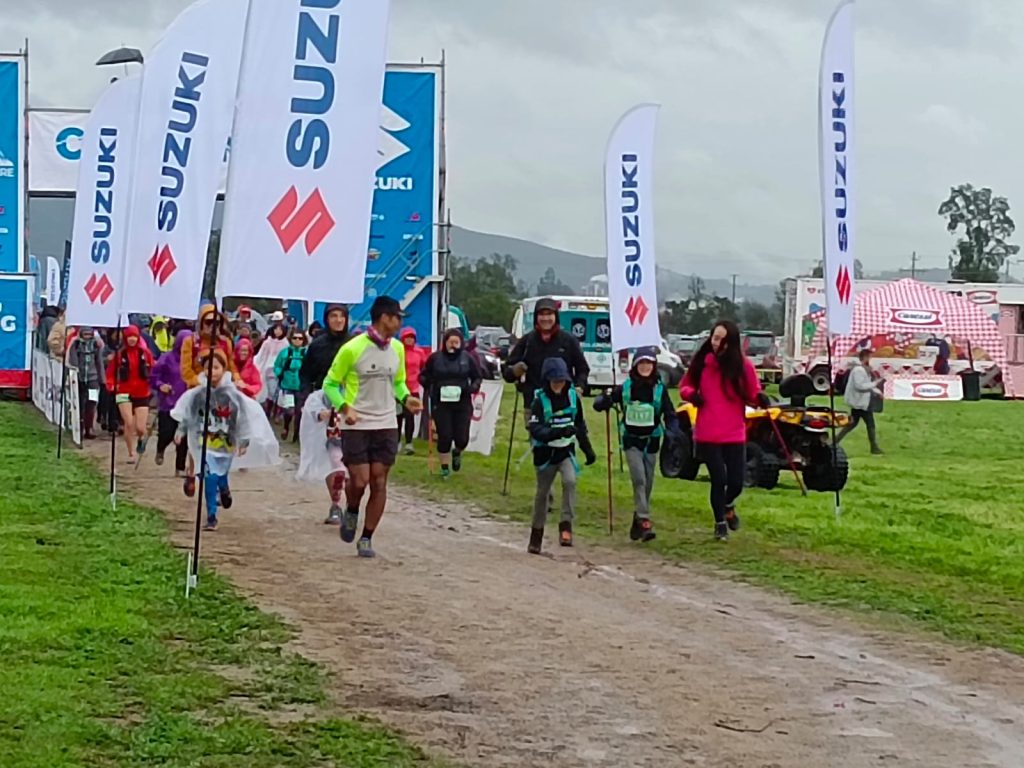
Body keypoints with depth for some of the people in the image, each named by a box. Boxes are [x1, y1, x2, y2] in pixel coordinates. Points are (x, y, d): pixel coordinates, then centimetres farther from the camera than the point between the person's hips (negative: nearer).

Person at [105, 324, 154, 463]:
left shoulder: (145, 352, 1)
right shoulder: (120, 353, -2)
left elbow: (153, 370, 8)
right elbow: (111, 371, 4)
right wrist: (111, 384, -12)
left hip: (142, 393, 1)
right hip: (124, 392, -1)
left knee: (140, 428, -2)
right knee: (129, 423, -15)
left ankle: (141, 438, 37)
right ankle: (131, 454, 2)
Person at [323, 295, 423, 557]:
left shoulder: (397, 348, 7)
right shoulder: (352, 349, -11)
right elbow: (330, 384, -3)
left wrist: (406, 398, -1)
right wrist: (345, 407, -20)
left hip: (386, 425, 5)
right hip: (356, 426, -5)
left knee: (379, 482, 1)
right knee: (359, 480, -10)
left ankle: (366, 538, 11)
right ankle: (351, 512, 24)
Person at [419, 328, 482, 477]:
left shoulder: (467, 358, 3)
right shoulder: (435, 358, 0)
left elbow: (477, 377, 11)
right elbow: (423, 376, 9)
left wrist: (473, 387, -9)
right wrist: (428, 385, -10)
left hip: (462, 404, 1)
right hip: (441, 404, -1)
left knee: (462, 438, -2)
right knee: (444, 437, -3)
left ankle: (457, 453, 34)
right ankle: (445, 466, 18)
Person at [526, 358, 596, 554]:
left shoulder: (573, 397, -1)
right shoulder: (539, 401, -13)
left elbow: (580, 425, 13)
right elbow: (535, 430, -25)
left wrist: (588, 449, 18)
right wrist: (558, 432, -39)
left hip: (566, 451, 2)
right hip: (545, 452, -2)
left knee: (570, 481, -25)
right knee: (543, 492, 10)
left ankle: (566, 524, -20)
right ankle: (536, 535, 26)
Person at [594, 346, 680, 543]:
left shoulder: (659, 389, -4)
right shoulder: (625, 388, -5)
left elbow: (670, 415, -2)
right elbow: (598, 405, -3)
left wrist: (671, 434, -21)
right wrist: (606, 398, -26)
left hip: (652, 441, 2)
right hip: (632, 441, -2)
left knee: (647, 484, 8)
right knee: (639, 479, -17)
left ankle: (638, 521, 22)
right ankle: (644, 521, -21)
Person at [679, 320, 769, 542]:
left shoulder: (743, 365, -4)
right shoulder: (702, 362, -4)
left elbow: (752, 394, 3)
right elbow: (685, 385, 9)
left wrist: (761, 399, -19)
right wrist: (691, 394, -12)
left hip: (734, 434, 1)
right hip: (708, 434, -1)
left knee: (736, 481, 3)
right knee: (719, 479, -2)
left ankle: (728, 506, 38)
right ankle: (720, 523, 20)